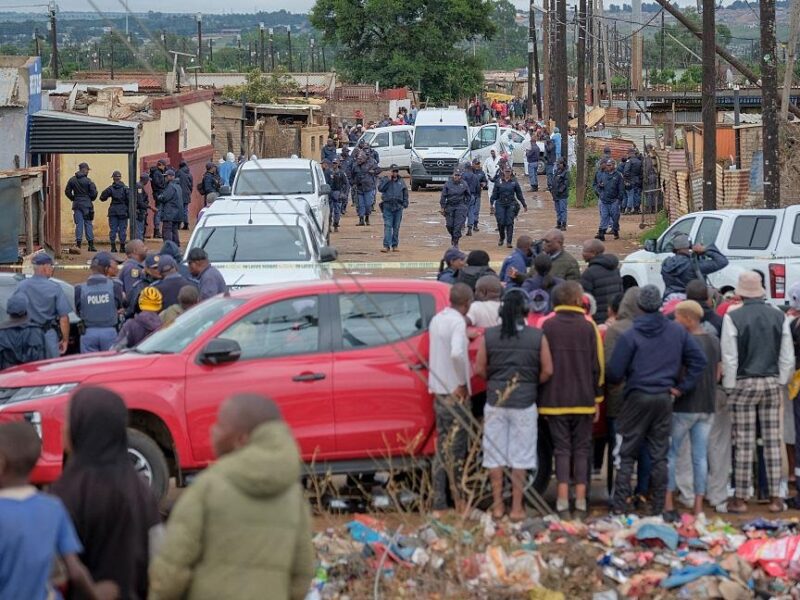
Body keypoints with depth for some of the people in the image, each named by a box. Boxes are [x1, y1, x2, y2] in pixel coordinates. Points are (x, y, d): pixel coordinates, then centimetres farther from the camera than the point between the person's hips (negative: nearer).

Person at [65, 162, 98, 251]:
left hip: (76, 204, 3)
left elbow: (67, 192, 5)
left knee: (78, 224, 4)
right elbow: (94, 193, -9)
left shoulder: (72, 180, 3)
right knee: (88, 224, 2)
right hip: (87, 204, -3)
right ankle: (91, 245, 2)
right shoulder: (88, 181, -8)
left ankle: (78, 244, -2)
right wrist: (90, 199, 10)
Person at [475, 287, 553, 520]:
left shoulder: (489, 336, -3)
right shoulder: (537, 337, -5)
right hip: (524, 404, -1)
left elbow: (479, 369, -1)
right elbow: (547, 371, -3)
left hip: (495, 402, 1)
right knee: (520, 457, 5)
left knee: (495, 456, 9)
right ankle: (517, 508, 6)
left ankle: (497, 505, 12)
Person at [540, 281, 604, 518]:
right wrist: (597, 398, 8)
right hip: (584, 400, 0)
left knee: (562, 448, 4)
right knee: (582, 449, 7)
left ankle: (563, 500, -3)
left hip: (555, 399, 0)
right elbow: (597, 365, 0)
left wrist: (542, 397, 7)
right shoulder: (589, 327, -3)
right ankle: (581, 500, 4)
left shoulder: (547, 326, -4)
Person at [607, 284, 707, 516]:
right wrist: (681, 387, 6)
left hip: (637, 399, -3)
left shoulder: (630, 336, -10)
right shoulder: (677, 332, 2)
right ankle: (659, 508, 9)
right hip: (664, 398, 3)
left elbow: (614, 374, -9)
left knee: (626, 455, 4)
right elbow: (699, 359, 4)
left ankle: (620, 506, -1)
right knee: (659, 456, 9)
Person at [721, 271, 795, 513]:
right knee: (772, 441, 6)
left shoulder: (733, 318, -10)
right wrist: (781, 383, 14)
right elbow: (788, 357, 4)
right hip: (772, 382, 3)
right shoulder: (779, 317, 1)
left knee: (744, 442, 0)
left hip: (744, 383, -3)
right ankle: (775, 497, 8)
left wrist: (730, 387, 0)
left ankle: (740, 498, 3)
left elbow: (729, 357, -9)